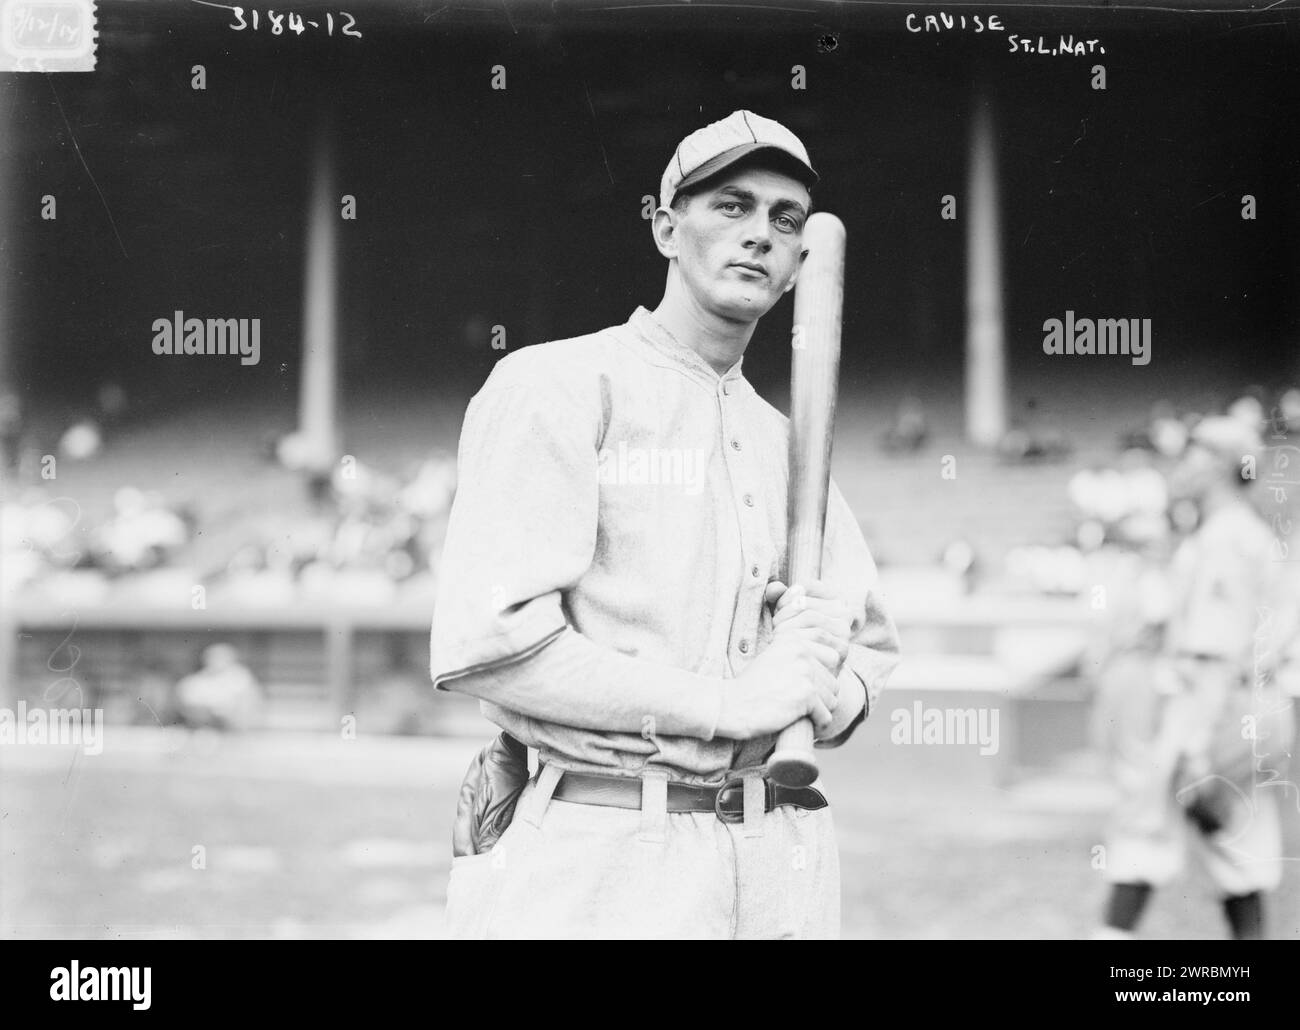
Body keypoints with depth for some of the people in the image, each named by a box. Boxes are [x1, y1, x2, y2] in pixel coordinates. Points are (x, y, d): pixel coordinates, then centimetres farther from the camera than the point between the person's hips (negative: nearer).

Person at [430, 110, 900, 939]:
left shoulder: (787, 442, 20)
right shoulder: (558, 387, -3)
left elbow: (871, 644, 21)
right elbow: (482, 644, -15)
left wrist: (828, 695, -4)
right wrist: (731, 701, -15)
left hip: (783, 867, 7)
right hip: (599, 865, -6)